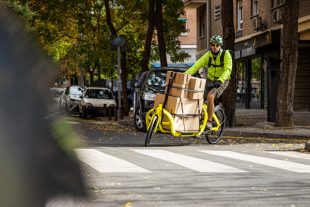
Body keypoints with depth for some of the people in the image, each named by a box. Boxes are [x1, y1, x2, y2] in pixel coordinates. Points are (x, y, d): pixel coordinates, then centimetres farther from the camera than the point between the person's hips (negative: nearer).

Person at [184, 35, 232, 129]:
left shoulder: (226, 55, -13)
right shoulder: (208, 55, -3)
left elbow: (227, 70, -24)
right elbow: (197, 65, -14)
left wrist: (220, 80, -42)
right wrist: (186, 74, -28)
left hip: (222, 82, -5)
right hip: (210, 80, 5)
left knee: (210, 97, -29)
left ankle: (209, 122, -22)